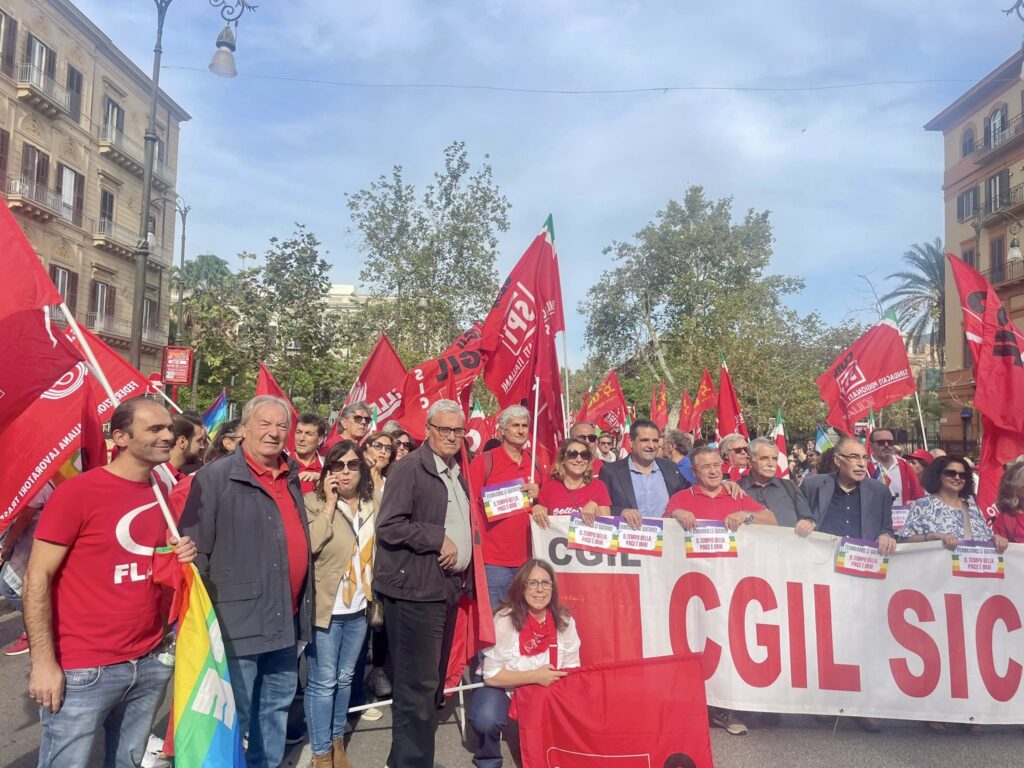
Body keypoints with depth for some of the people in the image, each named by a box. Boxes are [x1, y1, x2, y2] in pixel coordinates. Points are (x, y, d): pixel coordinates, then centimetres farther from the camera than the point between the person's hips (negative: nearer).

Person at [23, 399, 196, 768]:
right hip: (84, 670, -6)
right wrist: (43, 661, -14)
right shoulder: (76, 492, -13)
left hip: (151, 664, 6)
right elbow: (38, 577, -11)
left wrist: (180, 556, -3)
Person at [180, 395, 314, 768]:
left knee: (278, 703, 20)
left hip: (287, 617, 7)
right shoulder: (216, 477, -10)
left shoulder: (292, 477, 11)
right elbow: (196, 550, -11)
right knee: (236, 712, 7)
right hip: (240, 617, -7)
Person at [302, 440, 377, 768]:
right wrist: (330, 504, -21)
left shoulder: (371, 505, 6)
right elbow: (308, 545, -26)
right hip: (326, 607, -5)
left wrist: (378, 599, 11)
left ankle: (337, 741, 34)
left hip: (359, 608, 5)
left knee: (345, 678, 17)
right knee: (323, 682, 3)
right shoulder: (314, 501, -9)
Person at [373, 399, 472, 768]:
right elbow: (388, 527, -19)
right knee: (418, 682, -5)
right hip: (415, 589, -9)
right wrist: (438, 539, -18)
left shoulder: (456, 474, 15)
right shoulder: (409, 469, -11)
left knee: (432, 680, 17)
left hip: (448, 587, 9)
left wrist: (460, 553, 11)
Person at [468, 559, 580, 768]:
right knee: (486, 719, -32)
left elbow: (572, 670, -1)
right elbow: (492, 675, -20)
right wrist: (534, 676, -28)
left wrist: (556, 679, -23)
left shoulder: (564, 621, -11)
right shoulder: (504, 620, -22)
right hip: (503, 686, -4)